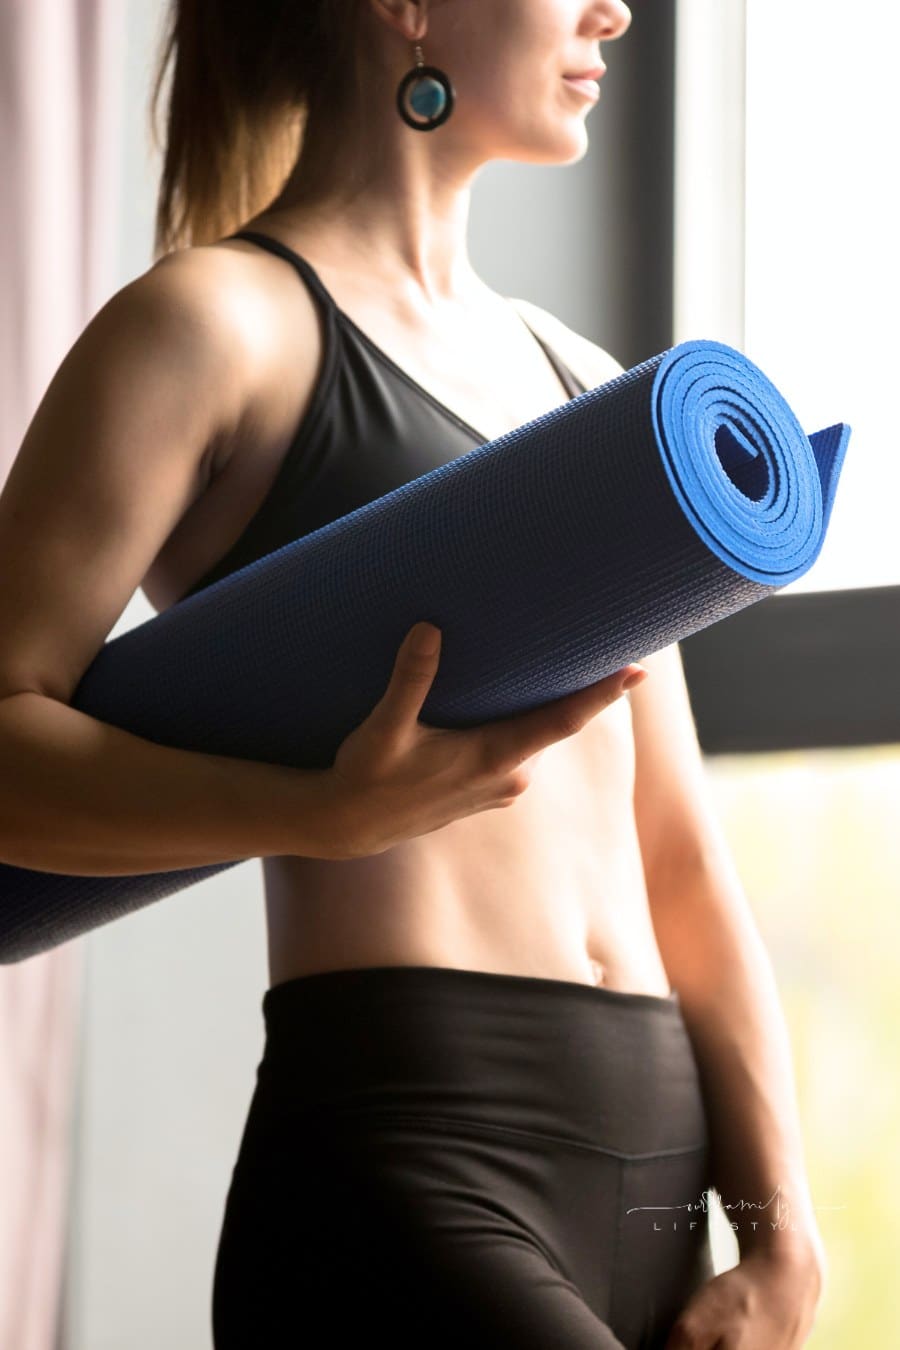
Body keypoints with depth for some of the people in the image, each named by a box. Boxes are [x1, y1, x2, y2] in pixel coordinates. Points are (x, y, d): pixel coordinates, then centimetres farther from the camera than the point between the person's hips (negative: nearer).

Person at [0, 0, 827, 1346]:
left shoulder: (583, 382, 20)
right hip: (404, 1149, -7)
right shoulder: (221, 321, -1)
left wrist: (780, 1234, 7)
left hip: (658, 1176, 7)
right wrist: (334, 811, -23)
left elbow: (678, 853, 17)